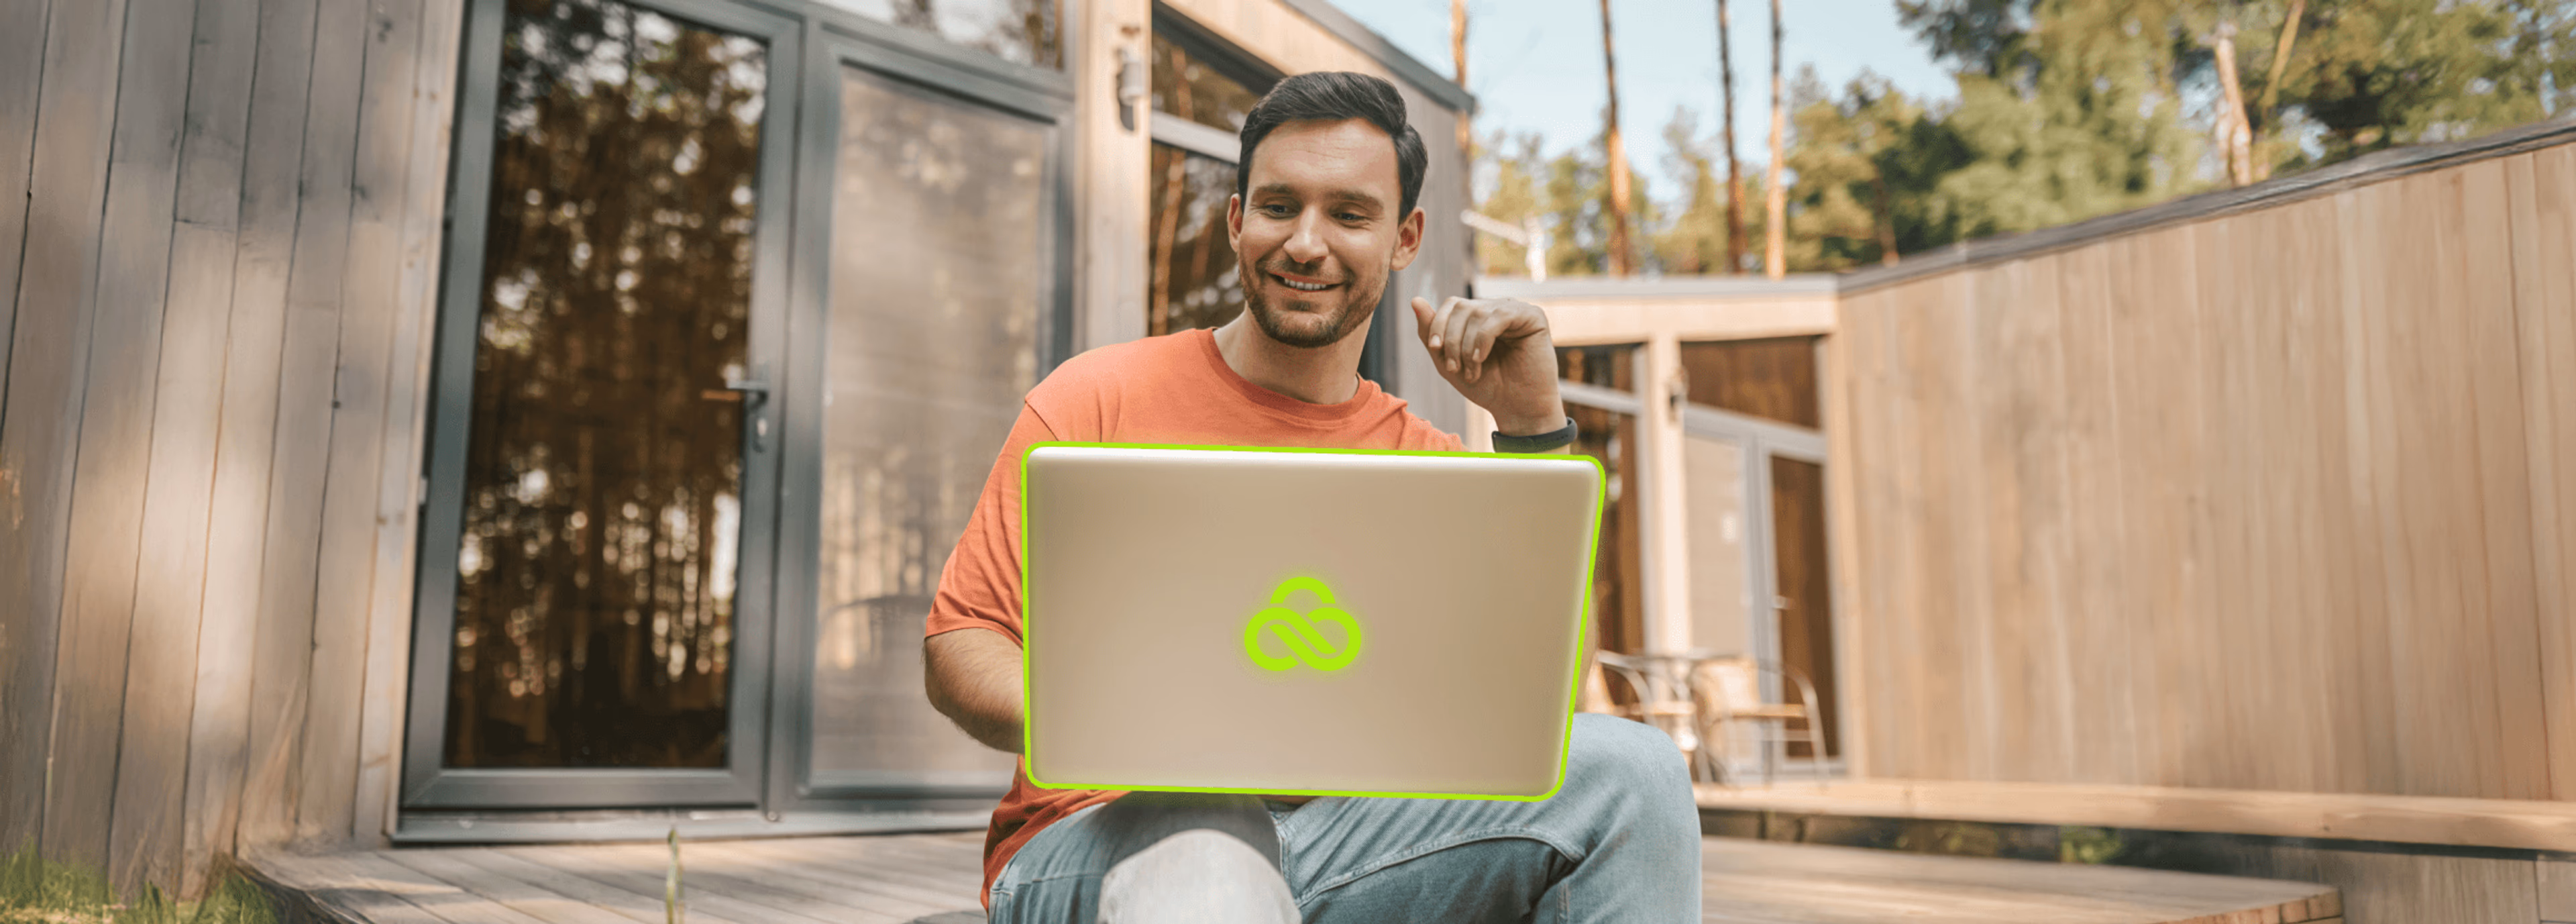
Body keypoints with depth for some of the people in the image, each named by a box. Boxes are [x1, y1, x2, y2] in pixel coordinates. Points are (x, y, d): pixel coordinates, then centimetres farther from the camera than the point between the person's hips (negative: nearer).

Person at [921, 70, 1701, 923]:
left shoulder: (1422, 462, 12)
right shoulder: (1098, 401, 3)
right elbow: (959, 649, 0)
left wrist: (1530, 424, -3)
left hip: (1331, 838, 4)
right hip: (1107, 834, -3)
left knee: (1628, 771, -17)